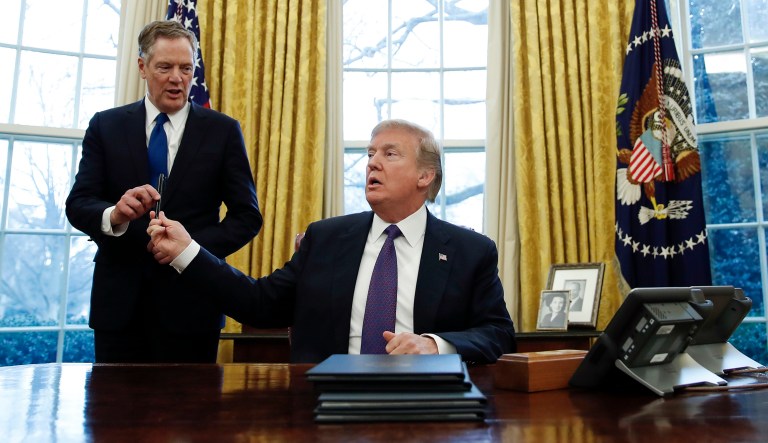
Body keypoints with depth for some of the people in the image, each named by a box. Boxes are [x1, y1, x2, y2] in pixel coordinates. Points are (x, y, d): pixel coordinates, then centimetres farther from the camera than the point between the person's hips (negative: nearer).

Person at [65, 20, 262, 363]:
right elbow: (77, 204, 2)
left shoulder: (223, 130, 3)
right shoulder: (105, 126, 6)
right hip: (119, 300, 1)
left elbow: (247, 215, 1)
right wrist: (114, 214, -21)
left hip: (190, 301, -1)